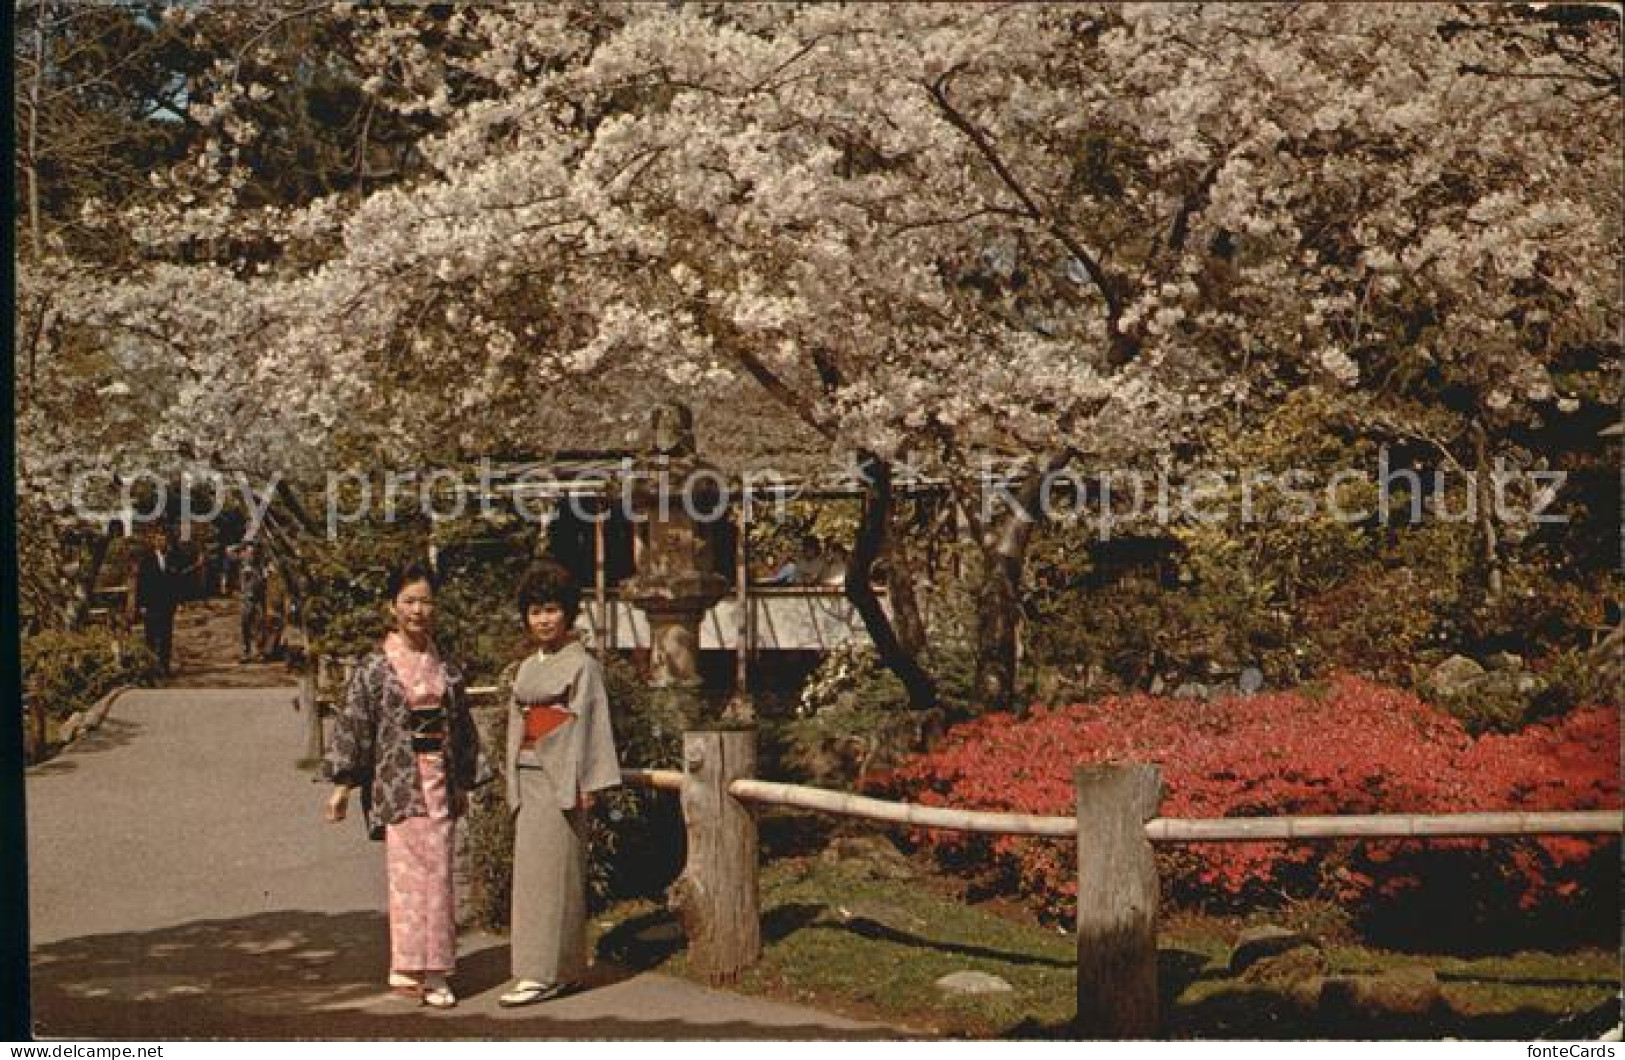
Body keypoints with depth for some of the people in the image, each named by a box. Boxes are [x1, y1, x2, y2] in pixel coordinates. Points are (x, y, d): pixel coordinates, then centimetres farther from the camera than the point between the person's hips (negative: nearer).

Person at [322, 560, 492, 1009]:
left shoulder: (445, 668, 9)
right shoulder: (374, 668, -3)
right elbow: (352, 724, -4)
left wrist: (464, 783, 15)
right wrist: (342, 784, -9)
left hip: (440, 782, 5)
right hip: (400, 783, -5)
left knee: (437, 873, 4)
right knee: (414, 873, -6)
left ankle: (409, 970, 13)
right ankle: (428, 971, 0)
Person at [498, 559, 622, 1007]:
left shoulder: (582, 664, -5)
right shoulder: (525, 668, 17)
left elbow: (592, 724, -9)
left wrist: (586, 783, -15)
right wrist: (514, 783, 14)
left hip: (561, 777, -8)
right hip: (529, 777, 8)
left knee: (548, 870, -9)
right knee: (530, 868, 7)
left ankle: (544, 971, -6)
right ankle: (565, 969, 14)